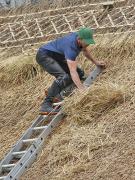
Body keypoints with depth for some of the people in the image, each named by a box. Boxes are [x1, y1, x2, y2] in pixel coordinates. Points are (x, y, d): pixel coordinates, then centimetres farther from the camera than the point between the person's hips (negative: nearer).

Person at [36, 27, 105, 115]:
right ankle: (45, 106, -35)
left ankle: (53, 91, 12)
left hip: (56, 56, 10)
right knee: (63, 76, -32)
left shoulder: (79, 36, -9)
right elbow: (72, 71, -39)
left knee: (80, 73, 6)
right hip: (44, 55, -10)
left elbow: (85, 50, 17)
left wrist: (95, 62, 25)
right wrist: (82, 89, -45)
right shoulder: (71, 46, -35)